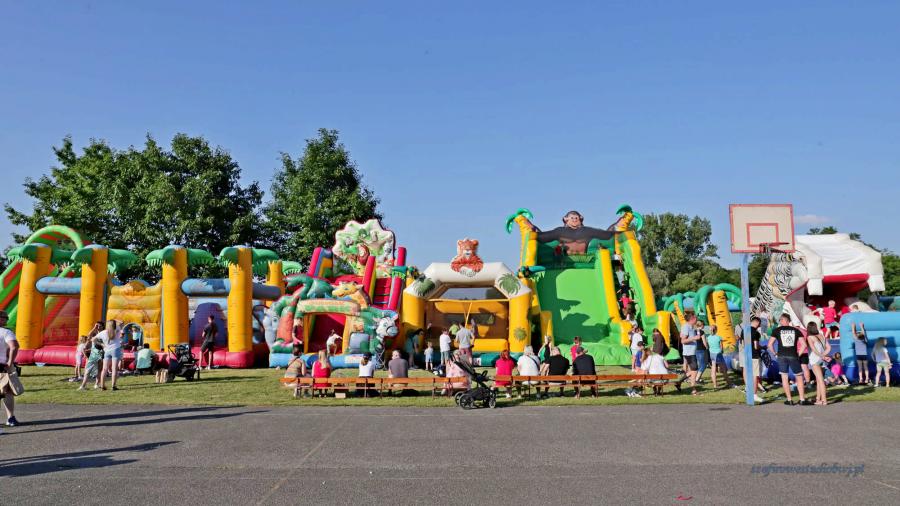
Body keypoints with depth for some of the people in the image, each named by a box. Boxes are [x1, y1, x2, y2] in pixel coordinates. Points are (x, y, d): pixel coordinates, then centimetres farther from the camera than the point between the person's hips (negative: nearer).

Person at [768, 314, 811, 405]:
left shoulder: (777, 330, 3)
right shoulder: (796, 330, 8)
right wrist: (799, 354, 9)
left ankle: (789, 400, 10)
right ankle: (802, 400, 9)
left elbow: (770, 344, -4)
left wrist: (774, 353, 8)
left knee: (784, 378, 8)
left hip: (782, 356, -1)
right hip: (793, 356, 1)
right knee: (799, 378, 11)